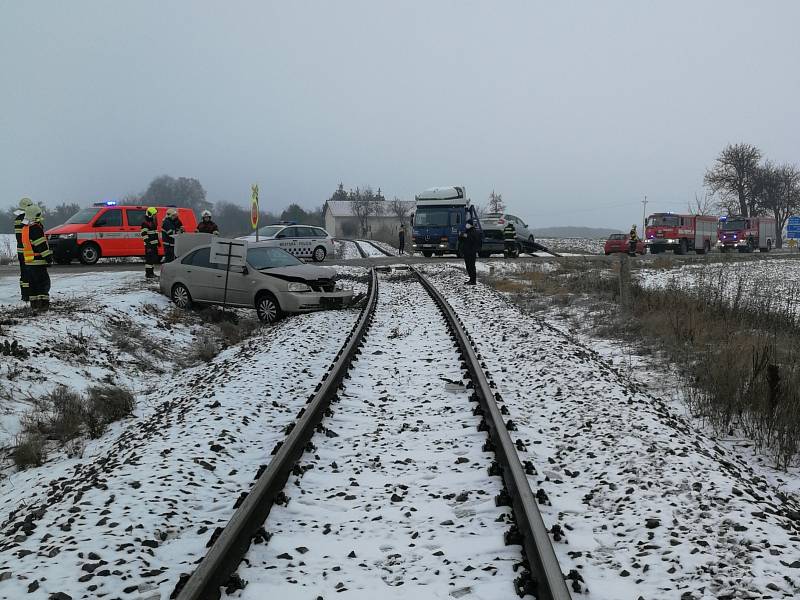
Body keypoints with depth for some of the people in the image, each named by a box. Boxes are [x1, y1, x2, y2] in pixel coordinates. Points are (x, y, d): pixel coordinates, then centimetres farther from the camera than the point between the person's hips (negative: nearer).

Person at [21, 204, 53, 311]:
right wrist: (48, 257, -15)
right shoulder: (36, 228, -16)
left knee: (33, 283, 14)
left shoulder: (25, 228, 14)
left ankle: (34, 303, 18)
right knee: (44, 282, -7)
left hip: (28, 261, 9)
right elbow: (41, 245, -18)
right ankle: (43, 303, -13)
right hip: (38, 261, -9)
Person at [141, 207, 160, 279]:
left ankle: (151, 272, 22)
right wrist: (148, 243, -22)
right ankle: (148, 273, -5)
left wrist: (157, 241, 24)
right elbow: (144, 234, -18)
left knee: (154, 258, 13)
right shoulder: (145, 223, -13)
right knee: (149, 258, -9)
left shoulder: (153, 222, 17)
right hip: (149, 244, -10)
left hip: (154, 244, 10)